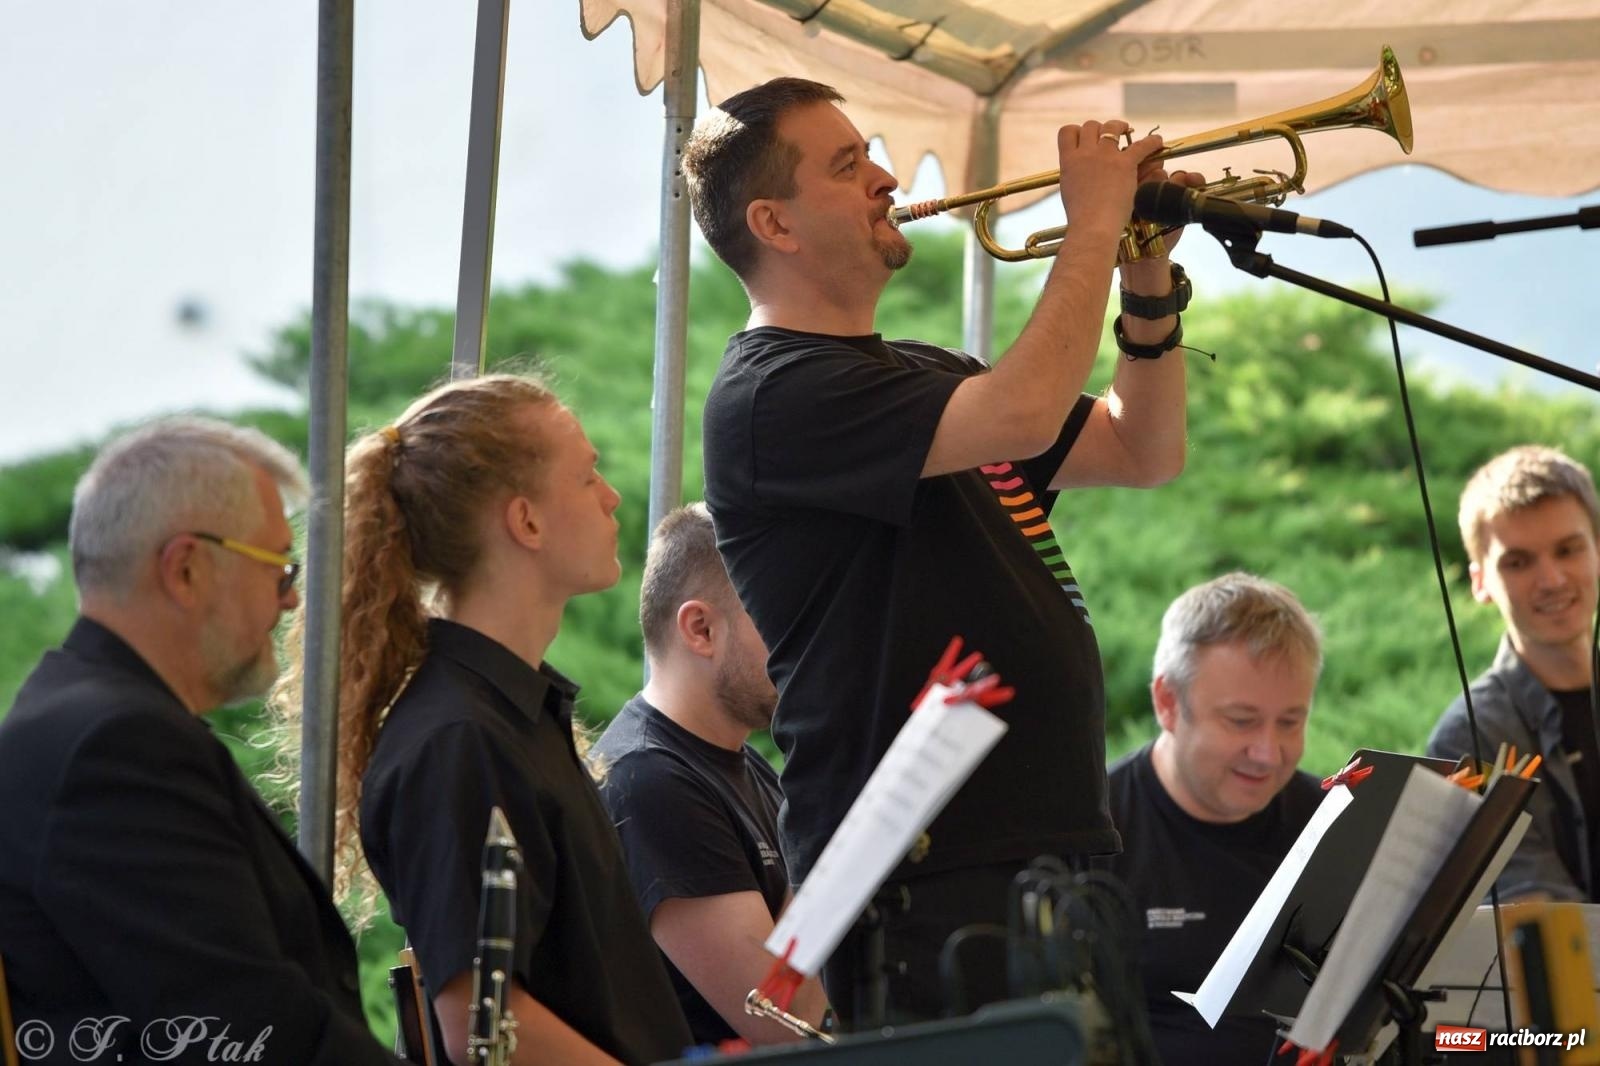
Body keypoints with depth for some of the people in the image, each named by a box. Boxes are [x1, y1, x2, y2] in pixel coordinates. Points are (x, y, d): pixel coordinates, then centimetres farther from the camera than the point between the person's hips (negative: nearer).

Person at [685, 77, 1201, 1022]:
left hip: (1060, 845, 9)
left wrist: (1149, 282, 8)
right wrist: (1096, 224, -12)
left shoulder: (920, 374, 20)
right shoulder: (771, 394, -12)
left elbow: (1147, 453, 23)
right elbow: (1021, 415, -25)